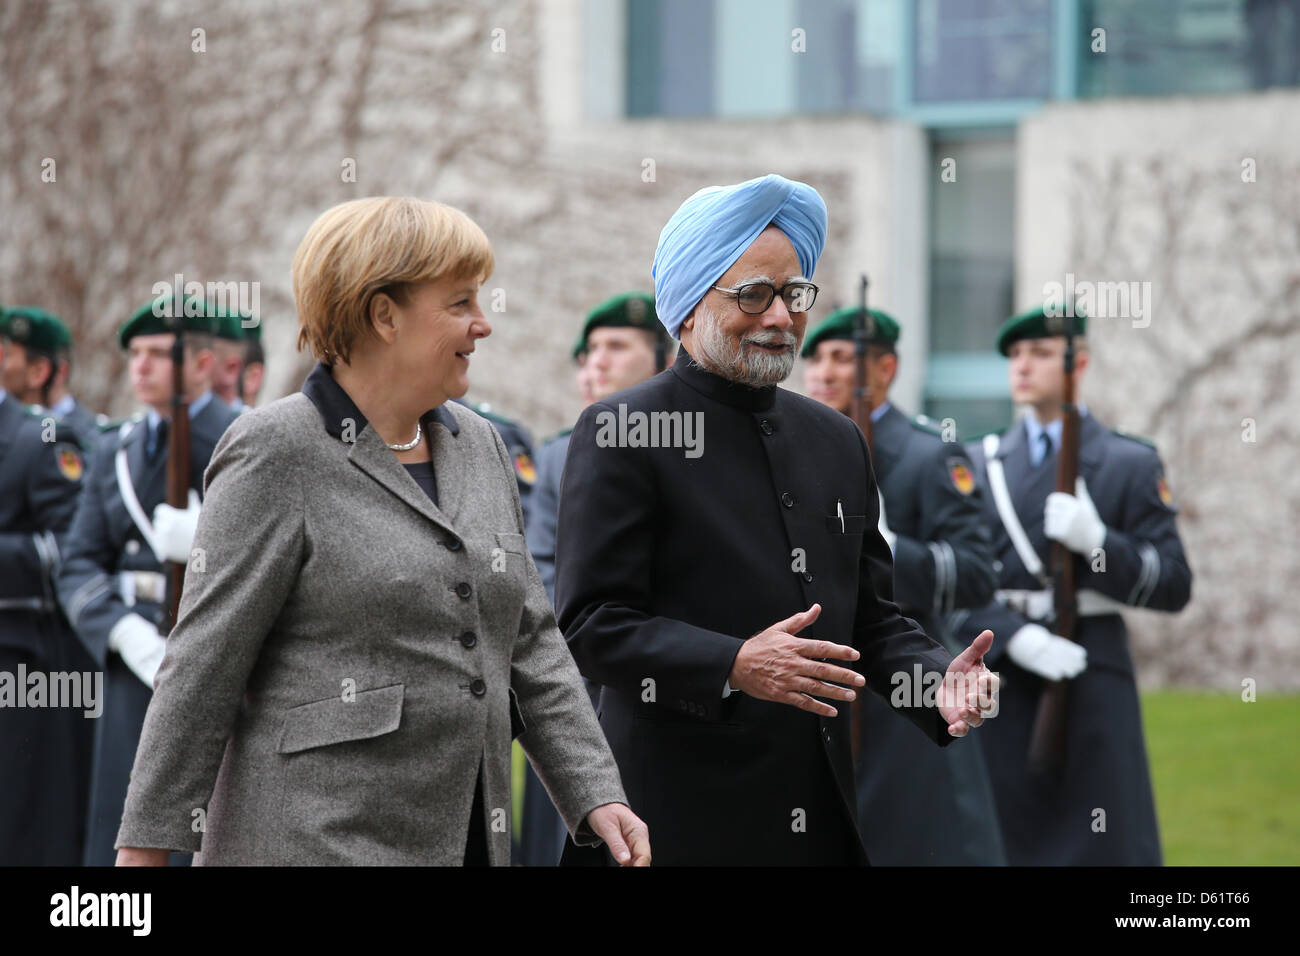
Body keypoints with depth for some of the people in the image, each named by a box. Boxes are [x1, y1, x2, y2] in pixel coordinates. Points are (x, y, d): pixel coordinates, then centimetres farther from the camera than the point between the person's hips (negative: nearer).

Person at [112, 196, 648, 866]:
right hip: (312, 839, -7)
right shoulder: (276, 453, -8)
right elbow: (202, 666, -9)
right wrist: (144, 846, -10)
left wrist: (597, 795, 7)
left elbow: (530, 643, 17)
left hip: (469, 836, 7)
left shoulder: (478, 446, 14)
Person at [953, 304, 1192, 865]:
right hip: (1001, 682, 2)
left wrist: (1096, 540, -18)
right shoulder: (980, 463, 13)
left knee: (1105, 849, -5)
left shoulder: (1131, 465, 5)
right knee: (1003, 845, 2)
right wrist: (1012, 636, -14)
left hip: (1092, 687, -2)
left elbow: (1173, 585, -1)